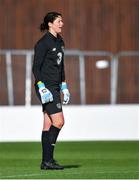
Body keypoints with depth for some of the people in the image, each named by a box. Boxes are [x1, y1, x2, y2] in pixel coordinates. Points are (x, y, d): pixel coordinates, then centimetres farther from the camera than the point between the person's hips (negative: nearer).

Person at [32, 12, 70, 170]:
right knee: (59, 122, -14)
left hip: (55, 87, 9)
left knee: (49, 124, 7)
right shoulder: (43, 43, -12)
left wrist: (64, 87, 20)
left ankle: (45, 161, 9)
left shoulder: (59, 41, 15)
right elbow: (36, 67, -14)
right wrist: (42, 88, -20)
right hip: (45, 86, -9)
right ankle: (48, 159, -10)